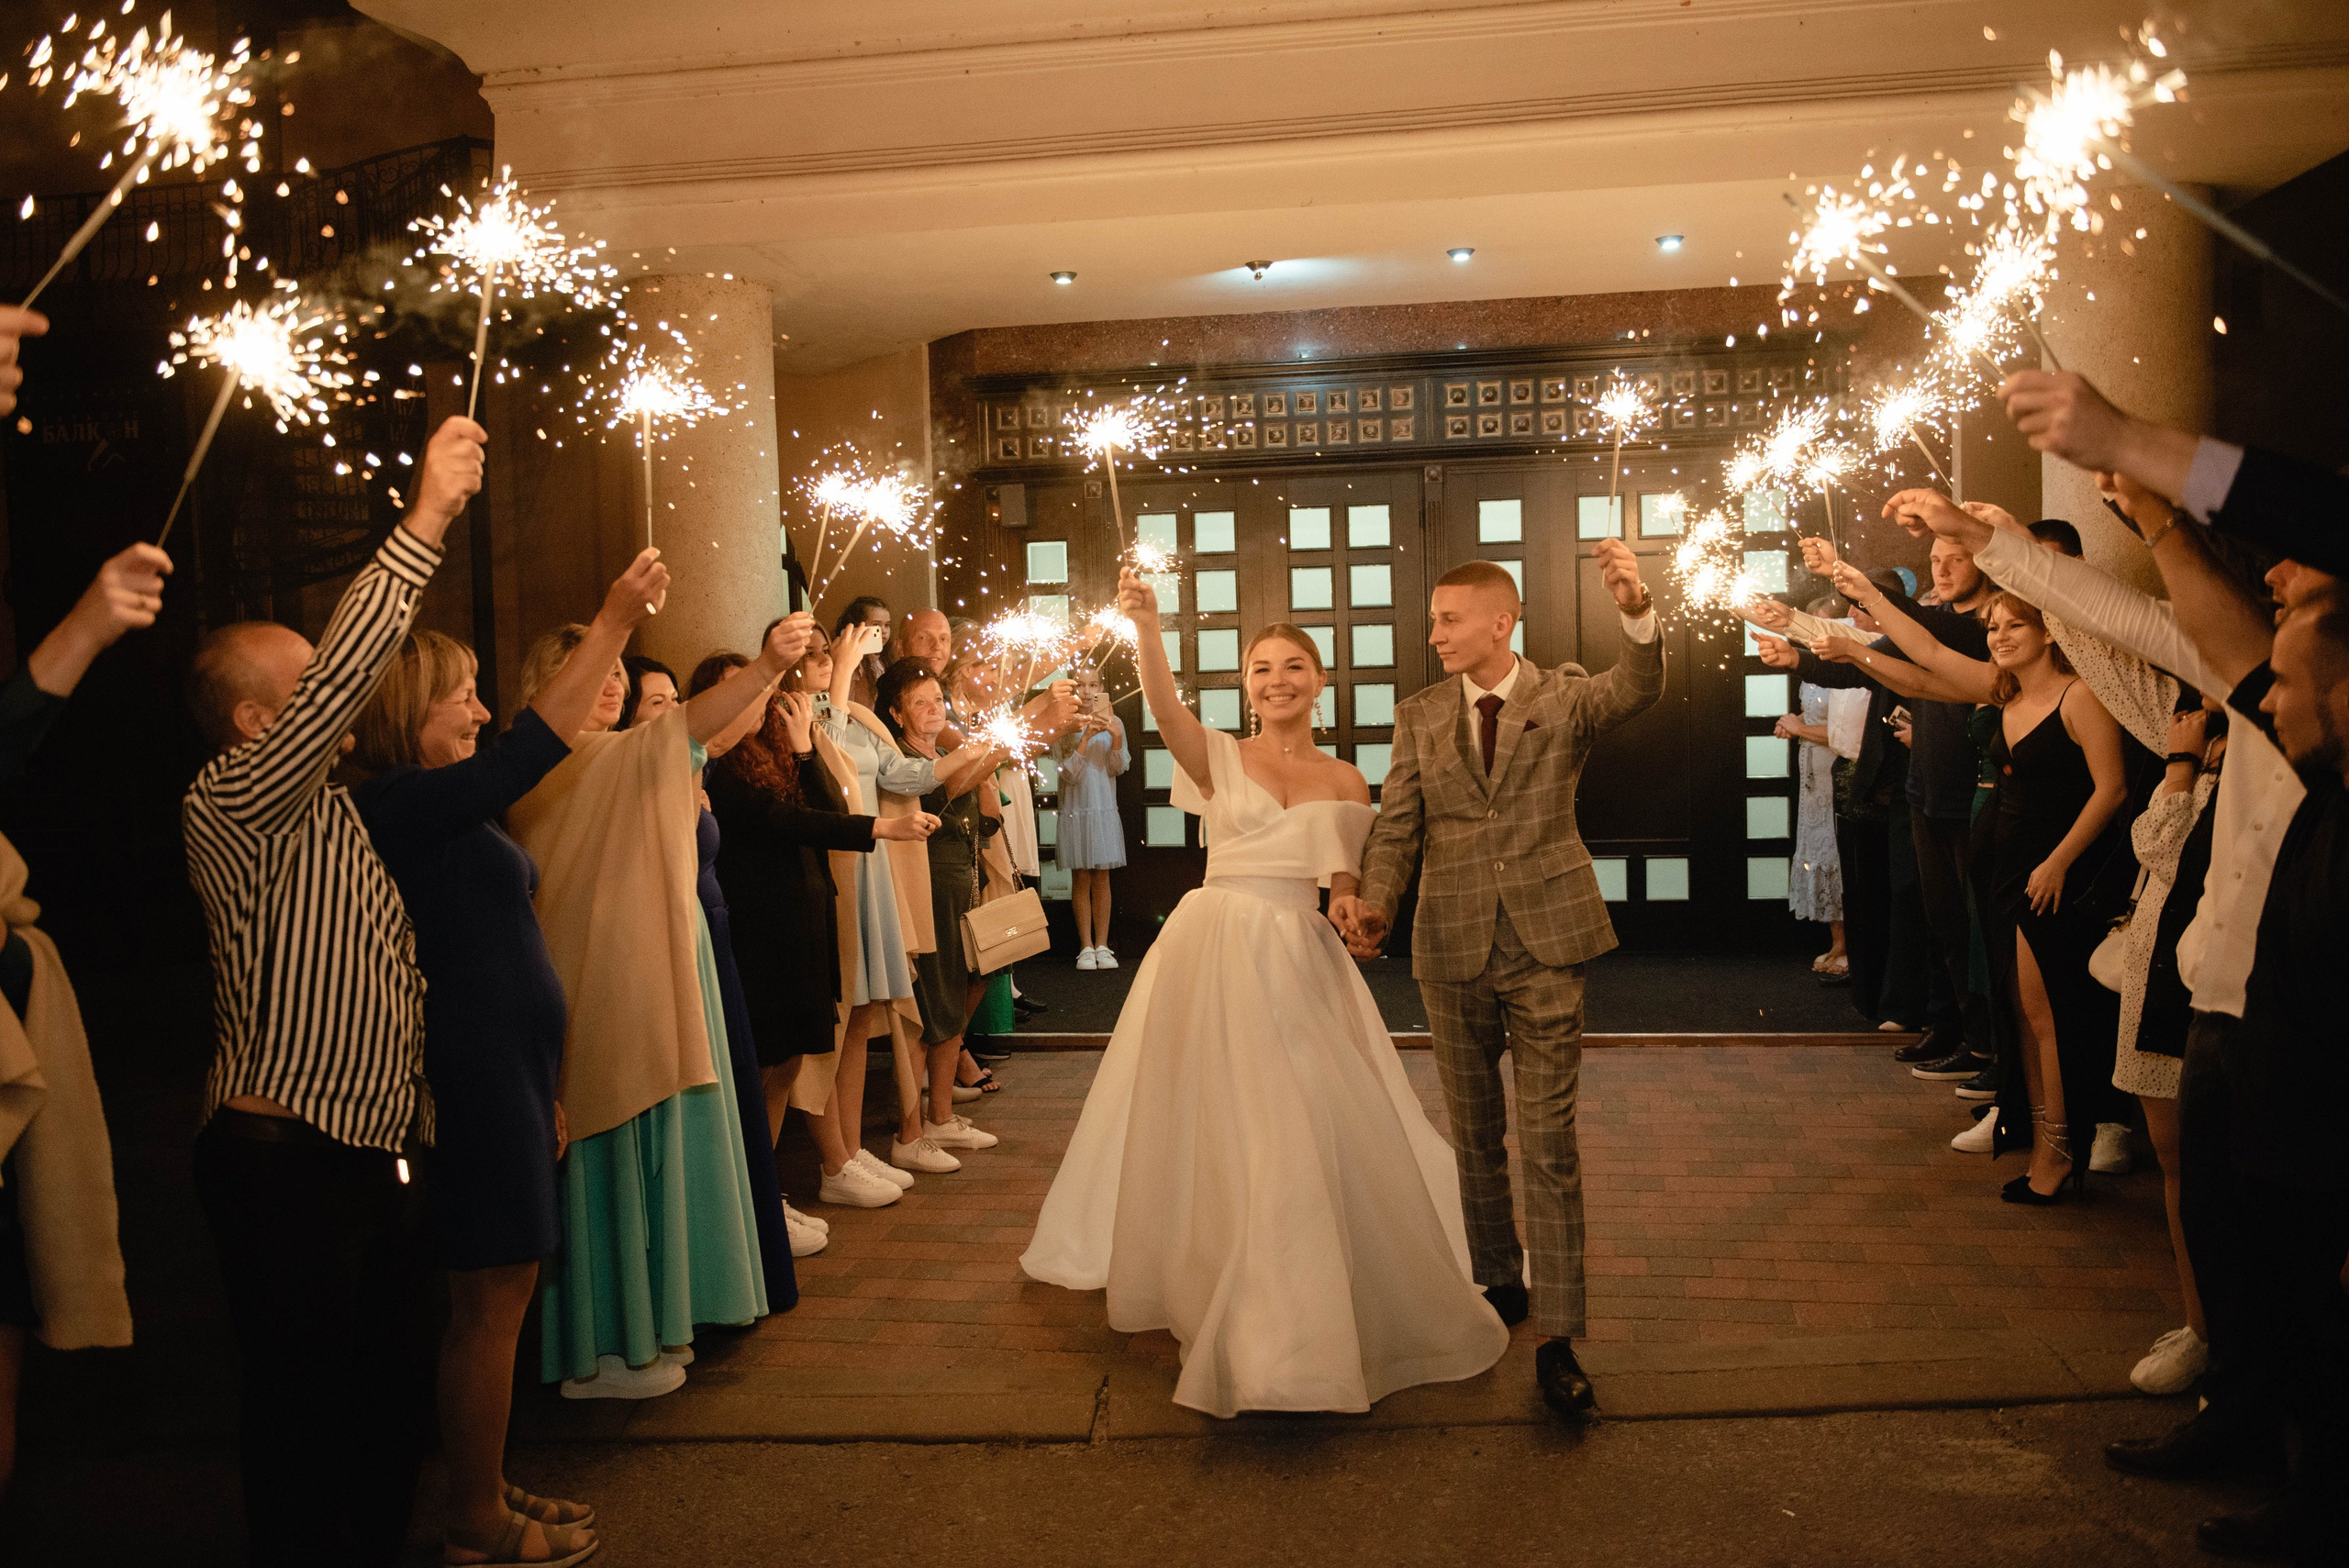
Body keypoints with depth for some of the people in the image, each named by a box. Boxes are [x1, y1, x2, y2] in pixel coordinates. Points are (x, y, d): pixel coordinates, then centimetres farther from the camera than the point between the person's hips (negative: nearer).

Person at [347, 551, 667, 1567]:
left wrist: (541, 1091, 20)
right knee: (492, 1299, 0)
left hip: (505, 1073, 10)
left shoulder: (442, 812, 15)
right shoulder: (396, 805, -14)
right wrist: (613, 624, -23)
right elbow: (532, 747, -25)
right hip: (473, 1084, -10)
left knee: (498, 1296, 16)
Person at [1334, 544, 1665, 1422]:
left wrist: (1636, 610, -40)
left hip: (1545, 948, -3)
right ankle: (1498, 1285, 34)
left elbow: (1637, 689, -20)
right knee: (1475, 1135, 15)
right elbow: (1396, 826, 3)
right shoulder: (1419, 716, 7)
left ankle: (1556, 1338, 4)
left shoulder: (1564, 698, 0)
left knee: (1548, 1143, -2)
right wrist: (1373, 903, -16)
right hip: (1452, 949, 3)